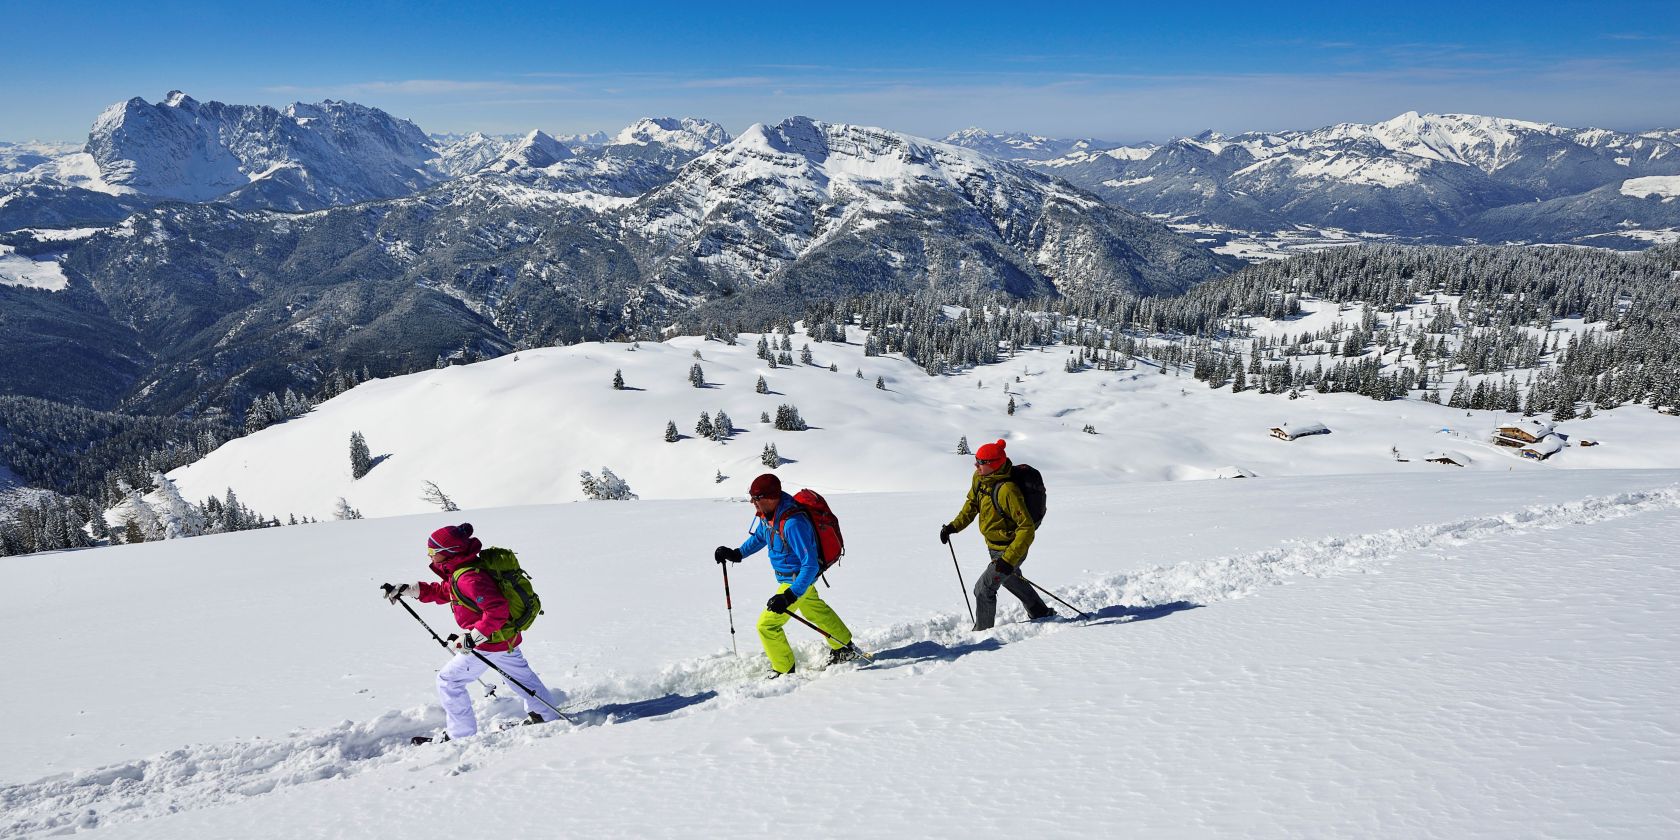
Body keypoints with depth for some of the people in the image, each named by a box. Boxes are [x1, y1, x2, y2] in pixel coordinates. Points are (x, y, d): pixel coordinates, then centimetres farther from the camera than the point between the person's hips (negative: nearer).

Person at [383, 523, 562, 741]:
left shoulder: (469, 578, -28)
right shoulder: (458, 571, 4)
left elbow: (497, 610, -33)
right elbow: (443, 592, 21)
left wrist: (473, 637, -30)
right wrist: (407, 589, 16)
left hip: (490, 641, -10)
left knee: (448, 680, 3)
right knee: (520, 675, 26)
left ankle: (461, 735, 11)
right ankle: (547, 714, 41)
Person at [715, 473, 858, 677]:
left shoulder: (793, 523, -37)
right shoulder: (767, 514, -9)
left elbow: (810, 565, -36)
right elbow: (760, 537, 15)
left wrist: (790, 596, -42)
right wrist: (736, 554, 3)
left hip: (798, 580, -10)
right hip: (788, 577, 10)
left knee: (767, 625, -7)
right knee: (816, 611, 29)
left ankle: (784, 671, 12)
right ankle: (845, 648, 49)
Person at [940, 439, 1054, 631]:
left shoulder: (1007, 490, -34)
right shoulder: (979, 478, -8)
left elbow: (1027, 528, -31)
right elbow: (972, 504, 12)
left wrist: (1009, 559, -35)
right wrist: (954, 525, 1)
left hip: (1010, 549, -10)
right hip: (994, 547, 10)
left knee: (983, 589, -8)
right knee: (1012, 580, 29)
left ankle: (983, 631, 10)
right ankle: (1041, 613, 49)